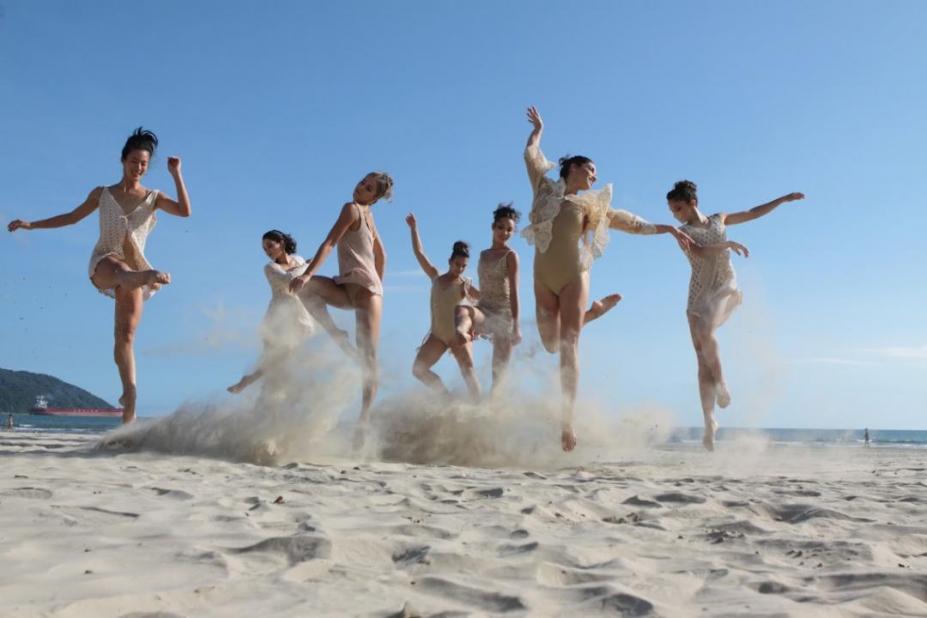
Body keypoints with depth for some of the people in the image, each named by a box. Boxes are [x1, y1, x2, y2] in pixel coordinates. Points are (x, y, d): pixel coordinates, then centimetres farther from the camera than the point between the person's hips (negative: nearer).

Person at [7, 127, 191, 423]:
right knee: (120, 268, -40)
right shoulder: (101, 194, 14)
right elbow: (71, 217, 24)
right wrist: (31, 224, 22)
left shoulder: (153, 198, 11)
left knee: (126, 334, -11)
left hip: (133, 270, 0)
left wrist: (176, 174, -8)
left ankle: (129, 405, -16)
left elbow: (185, 211, -7)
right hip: (102, 265, 0)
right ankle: (147, 275, -77)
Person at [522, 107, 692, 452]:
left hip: (574, 277, -1)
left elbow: (633, 224, 19)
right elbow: (531, 154, 25)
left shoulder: (591, 206, 15)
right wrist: (538, 130, 39)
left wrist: (668, 229, 18)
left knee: (568, 347, -13)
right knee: (551, 344, 5)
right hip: (543, 278, 1)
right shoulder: (545, 190, 14)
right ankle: (590, 313, 35)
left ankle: (567, 420, -19)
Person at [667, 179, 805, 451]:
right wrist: (728, 244, -23)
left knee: (705, 331, -32)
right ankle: (709, 421, -3)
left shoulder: (719, 220, 12)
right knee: (703, 362, -6)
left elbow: (753, 213, 21)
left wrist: (783, 199, 21)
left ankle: (720, 381, -10)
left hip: (725, 289, 0)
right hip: (699, 294, 0)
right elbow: (700, 252, -16)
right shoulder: (683, 233, 3)